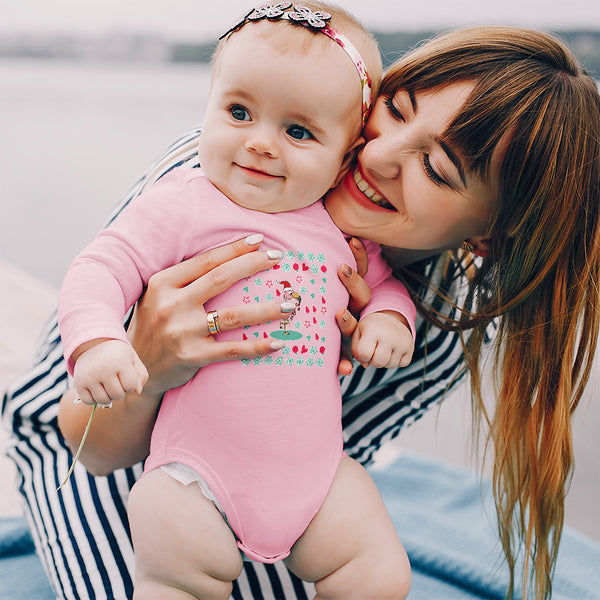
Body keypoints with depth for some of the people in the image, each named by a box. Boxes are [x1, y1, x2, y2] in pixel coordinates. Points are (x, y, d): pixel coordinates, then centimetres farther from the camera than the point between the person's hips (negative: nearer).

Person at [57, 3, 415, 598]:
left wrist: (389, 315, -2)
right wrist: (95, 341, -31)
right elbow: (102, 267, -12)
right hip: (197, 471, -3)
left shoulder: (342, 227, 5)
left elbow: (383, 278, 21)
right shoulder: (183, 204, -8)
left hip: (317, 469, 4)